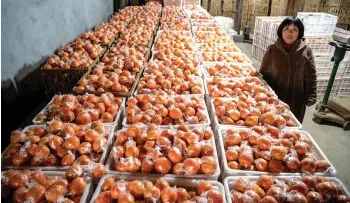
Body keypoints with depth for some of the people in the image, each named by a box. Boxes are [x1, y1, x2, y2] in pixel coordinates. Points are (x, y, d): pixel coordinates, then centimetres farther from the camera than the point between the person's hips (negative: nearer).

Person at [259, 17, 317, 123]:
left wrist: (310, 97, -5)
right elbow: (263, 73, 1)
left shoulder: (306, 51, -6)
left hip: (296, 99, 0)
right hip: (274, 97, 0)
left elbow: (311, 76, -2)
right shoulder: (272, 49, -6)